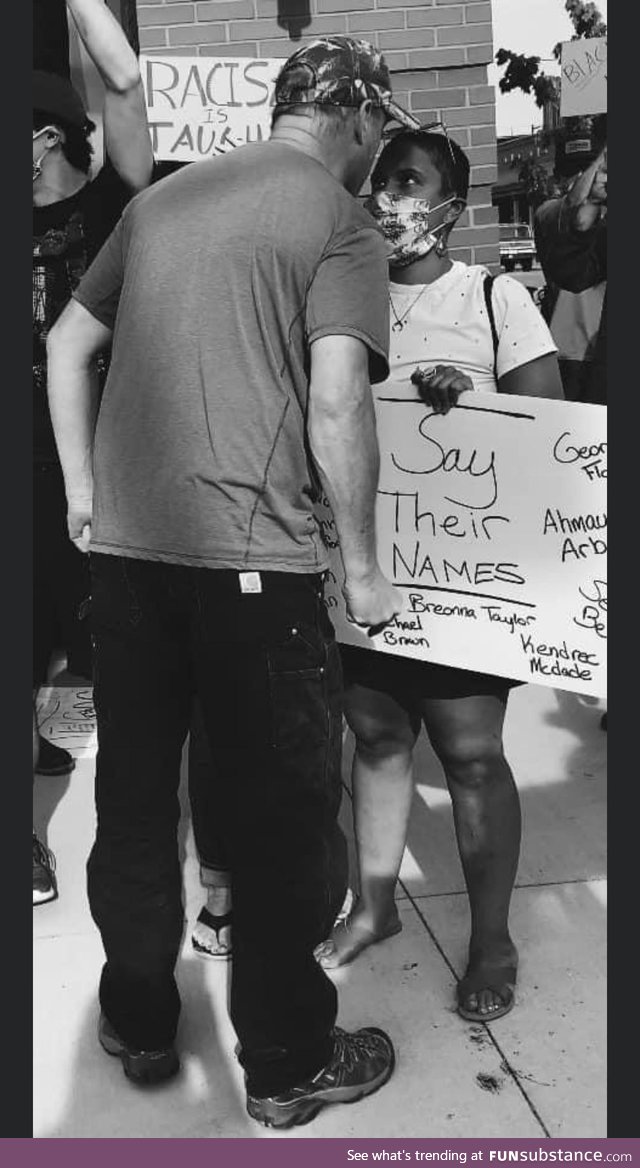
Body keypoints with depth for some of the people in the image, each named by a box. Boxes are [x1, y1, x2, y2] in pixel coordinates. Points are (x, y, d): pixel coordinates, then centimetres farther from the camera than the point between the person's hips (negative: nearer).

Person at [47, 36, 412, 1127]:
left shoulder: (162, 198, 15)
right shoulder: (339, 224, -3)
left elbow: (65, 346, 16)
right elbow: (335, 404, -15)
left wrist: (83, 489, 20)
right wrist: (362, 563, -5)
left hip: (124, 546, 6)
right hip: (253, 557, -6)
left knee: (134, 792, 17)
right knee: (282, 813, 8)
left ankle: (138, 1024, 34)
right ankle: (287, 1065, 24)